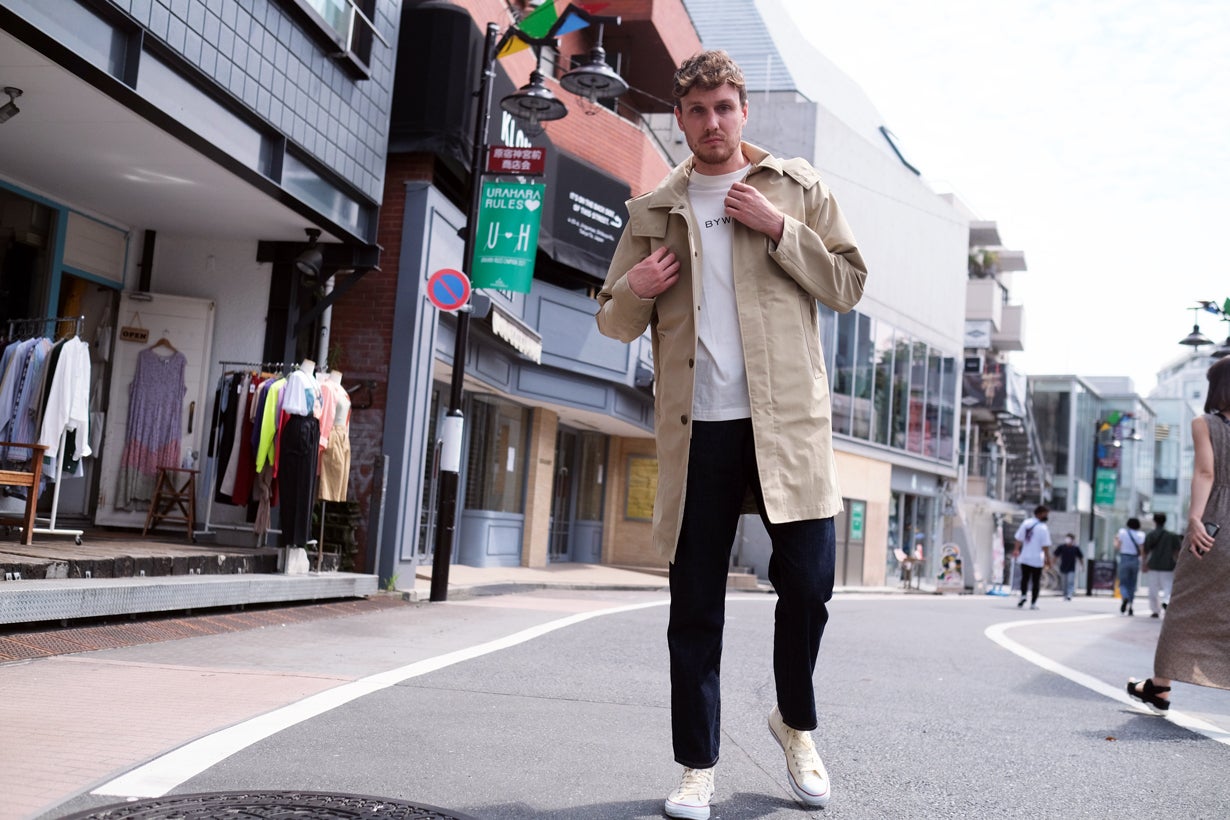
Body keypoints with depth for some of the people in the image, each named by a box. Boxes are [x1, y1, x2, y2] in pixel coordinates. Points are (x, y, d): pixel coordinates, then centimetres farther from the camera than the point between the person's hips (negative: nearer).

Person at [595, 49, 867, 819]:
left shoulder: (798, 185, 12)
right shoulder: (653, 210, 15)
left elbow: (849, 283, 6)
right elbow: (615, 322, 18)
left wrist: (779, 229, -7)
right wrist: (634, 289, -6)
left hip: (788, 417, -1)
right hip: (697, 426, 1)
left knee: (808, 580, -3)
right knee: (696, 604, 3)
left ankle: (796, 722, 25)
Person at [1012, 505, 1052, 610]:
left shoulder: (1026, 523, 3)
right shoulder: (1043, 528, -12)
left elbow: (1018, 539, 6)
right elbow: (1045, 546, -13)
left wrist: (1017, 549, 14)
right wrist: (1048, 558, -6)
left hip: (1024, 558, 4)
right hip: (1037, 560, -4)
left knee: (1024, 578, 17)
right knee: (1036, 581, 6)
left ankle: (1023, 594, -4)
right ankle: (1033, 603, 8)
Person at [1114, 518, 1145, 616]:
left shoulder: (1122, 532, -1)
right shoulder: (1140, 535, 0)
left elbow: (1117, 547, -2)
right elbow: (1142, 550, -5)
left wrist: (1116, 539, 16)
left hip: (1124, 559, -1)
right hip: (1135, 561, 1)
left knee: (1123, 583, 3)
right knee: (1132, 585, 11)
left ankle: (1125, 598, -27)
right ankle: (1130, 606, 7)